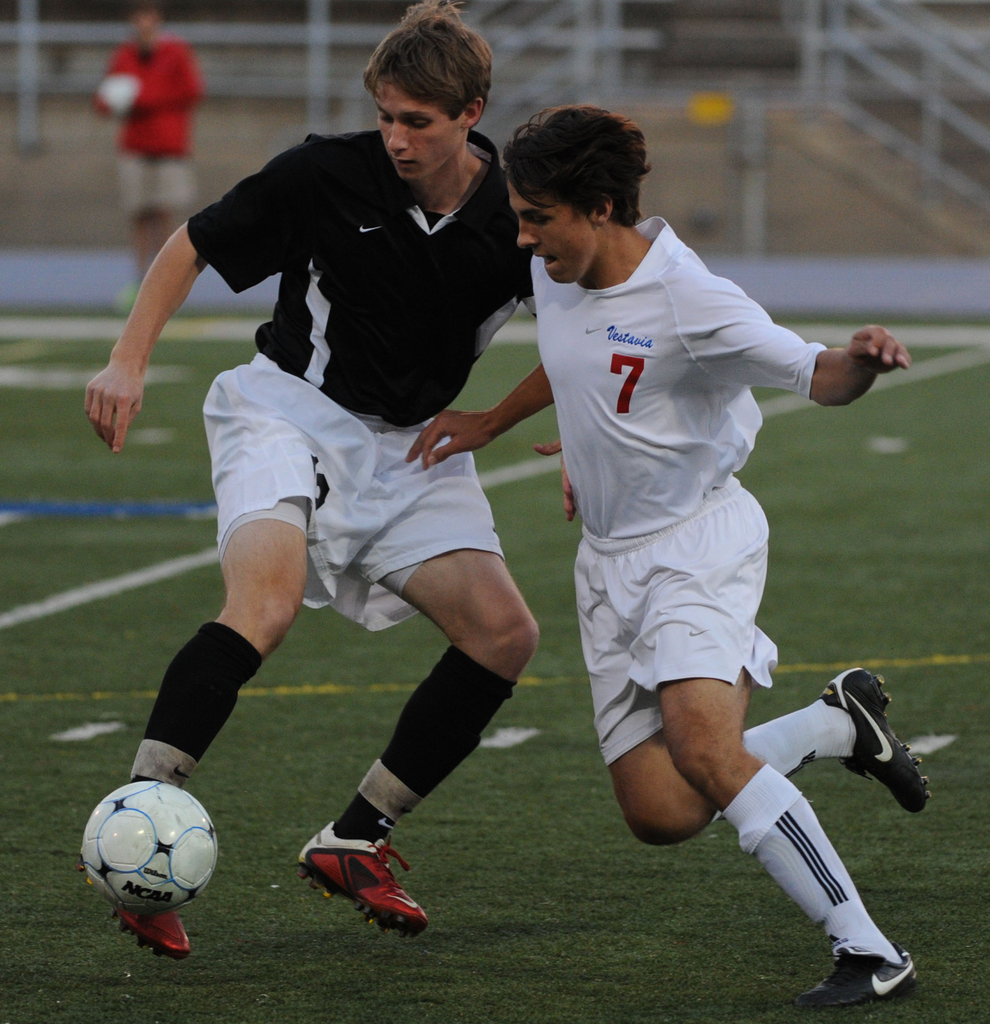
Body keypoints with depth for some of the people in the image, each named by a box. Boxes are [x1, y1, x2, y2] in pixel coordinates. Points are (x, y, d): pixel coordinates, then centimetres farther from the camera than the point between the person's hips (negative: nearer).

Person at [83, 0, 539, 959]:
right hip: (291, 411, -4)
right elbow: (193, 244, -2)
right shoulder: (327, 174, -15)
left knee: (504, 634, -11)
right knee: (267, 599, -31)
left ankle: (353, 841, 2)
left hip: (414, 445, 4)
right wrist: (128, 361, -11)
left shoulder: (519, 217, -10)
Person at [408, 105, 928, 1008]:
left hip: (699, 539, -7)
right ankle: (839, 723, 25)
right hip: (611, 558, 7)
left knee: (701, 744, -30)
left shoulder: (688, 300, -22)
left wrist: (862, 359, -39)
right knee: (662, 814, -2)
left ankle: (870, 952, -23)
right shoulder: (555, 269, 0)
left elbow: (815, 377, -17)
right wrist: (489, 423, 27)